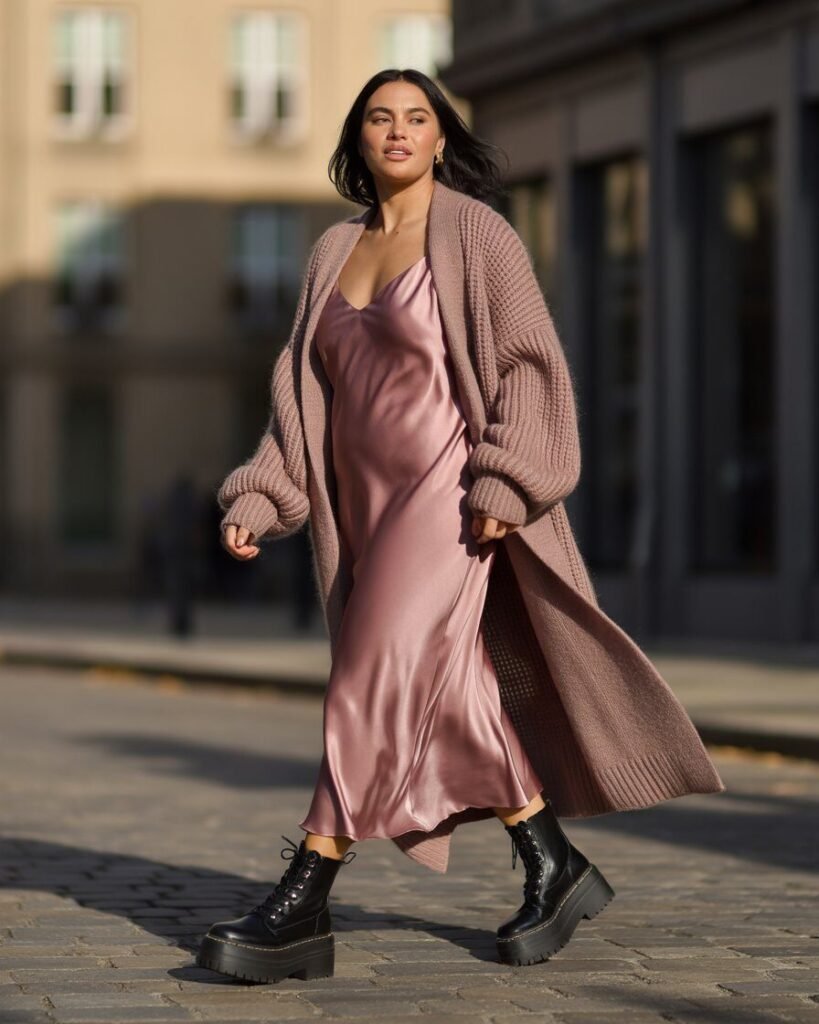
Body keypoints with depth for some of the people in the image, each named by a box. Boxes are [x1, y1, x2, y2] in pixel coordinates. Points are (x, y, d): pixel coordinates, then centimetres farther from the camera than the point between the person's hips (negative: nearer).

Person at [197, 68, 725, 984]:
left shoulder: (476, 233, -3)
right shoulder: (335, 252, 14)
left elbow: (529, 365, -7)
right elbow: (301, 391, 15)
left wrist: (504, 485, -17)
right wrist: (257, 497, 4)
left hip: (449, 498, -7)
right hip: (367, 505, 7)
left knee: (375, 691, -13)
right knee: (451, 702, 7)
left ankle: (301, 908, -13)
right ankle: (553, 871, 20)